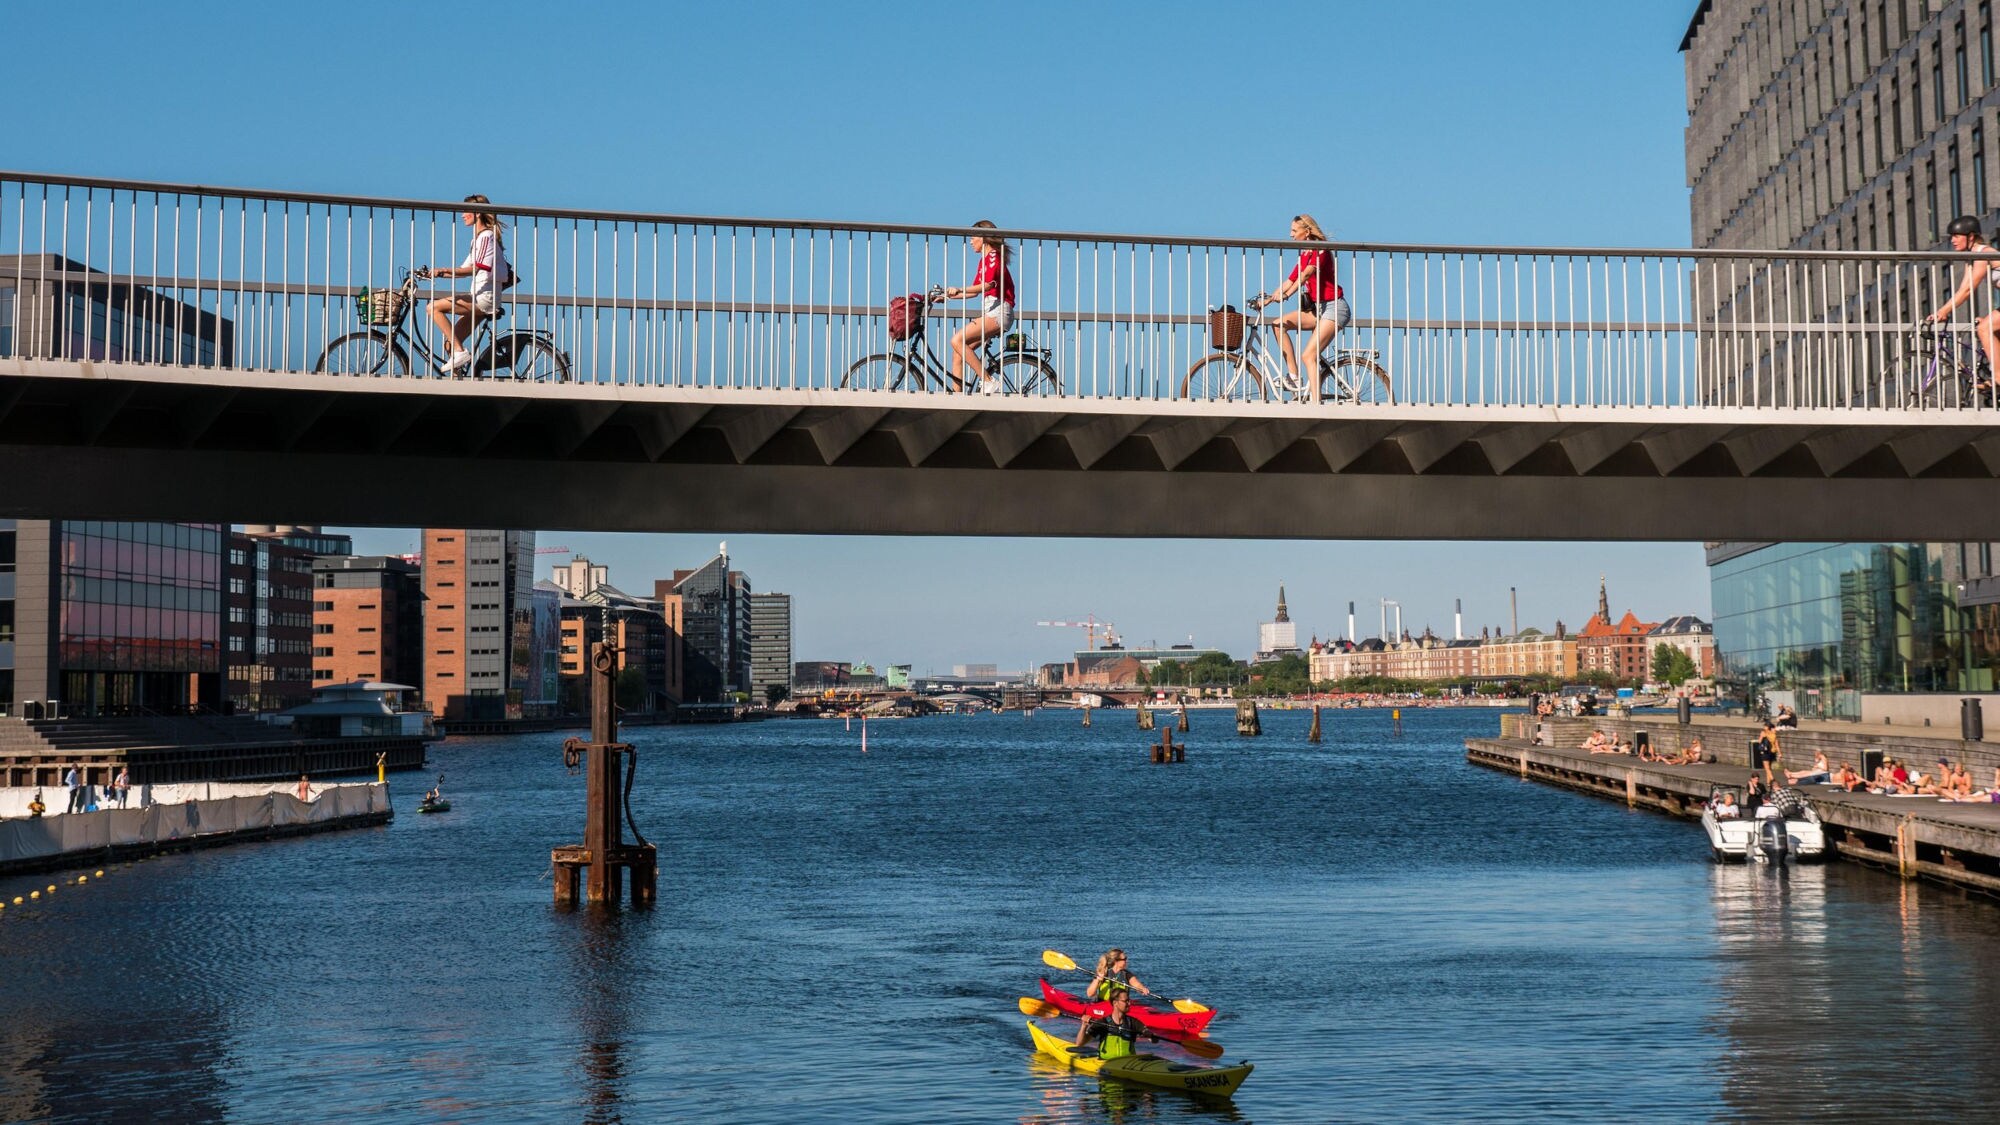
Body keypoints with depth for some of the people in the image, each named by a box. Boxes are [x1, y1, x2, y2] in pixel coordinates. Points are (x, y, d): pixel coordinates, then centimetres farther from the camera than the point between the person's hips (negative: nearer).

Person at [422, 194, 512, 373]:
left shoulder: (486, 236, -8)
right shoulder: (479, 238, 23)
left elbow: (474, 269, -21)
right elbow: (465, 270, 21)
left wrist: (443, 270, -28)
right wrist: (436, 273, 12)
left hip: (485, 298, -10)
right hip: (480, 300, 10)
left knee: (435, 307, -18)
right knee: (453, 341, 7)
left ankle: (460, 352, -19)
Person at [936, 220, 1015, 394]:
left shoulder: (993, 256, -6)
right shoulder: (985, 259, 23)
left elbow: (988, 285, -24)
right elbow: (975, 291, 25)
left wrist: (959, 289, -33)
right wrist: (948, 296, 19)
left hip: (999, 311, -10)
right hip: (988, 312, 10)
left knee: (957, 340, -23)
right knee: (958, 353, -1)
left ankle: (989, 382, -20)